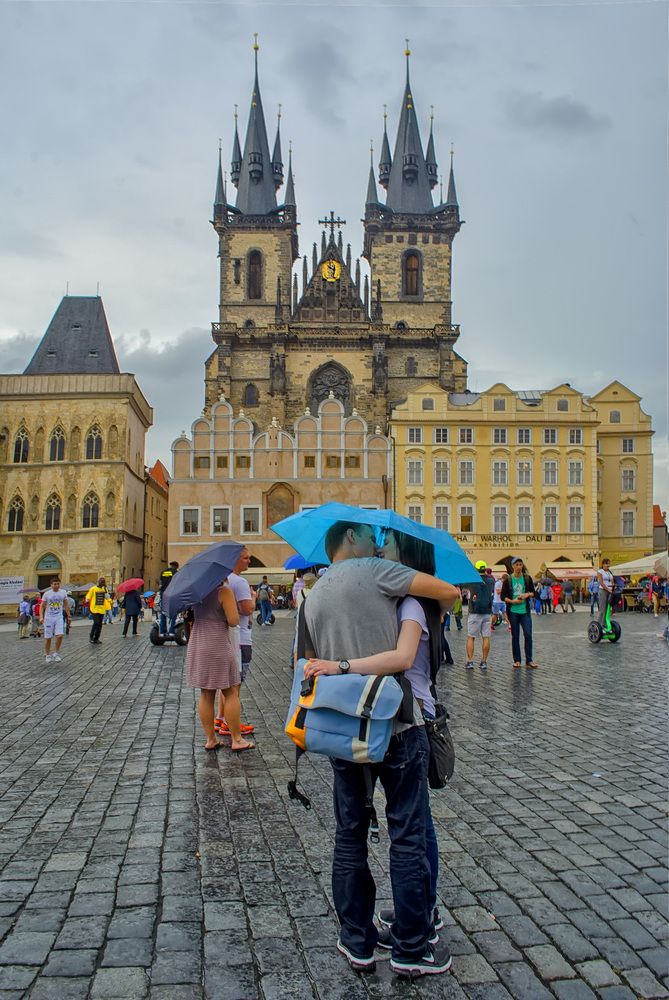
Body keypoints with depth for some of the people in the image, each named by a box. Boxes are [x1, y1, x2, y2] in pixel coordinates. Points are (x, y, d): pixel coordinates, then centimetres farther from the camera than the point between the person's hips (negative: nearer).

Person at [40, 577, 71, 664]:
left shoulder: (63, 593, 2)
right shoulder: (47, 594, -5)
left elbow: (66, 605, 13)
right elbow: (42, 606, -1)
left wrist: (68, 616, 13)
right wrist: (41, 617, -13)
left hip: (59, 618, 1)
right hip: (48, 618, -1)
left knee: (59, 636, -14)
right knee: (48, 637, 4)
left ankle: (57, 653, 4)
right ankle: (47, 655, 20)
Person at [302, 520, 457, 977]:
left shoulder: (312, 598, 13)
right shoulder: (373, 570, -7)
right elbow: (450, 592, -9)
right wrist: (443, 601, 12)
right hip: (396, 723, -6)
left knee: (350, 836, 14)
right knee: (408, 837, 5)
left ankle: (358, 943, 23)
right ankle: (412, 949, 14)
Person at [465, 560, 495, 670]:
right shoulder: (490, 581, 5)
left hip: (474, 612, -3)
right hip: (487, 612, 3)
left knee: (471, 637, 2)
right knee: (486, 637, 5)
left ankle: (470, 661, -1)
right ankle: (484, 661, 6)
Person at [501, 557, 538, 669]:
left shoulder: (527, 578, 4)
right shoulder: (508, 580, 0)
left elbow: (533, 593, 10)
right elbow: (503, 596, 1)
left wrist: (528, 594, -11)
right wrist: (512, 601, -14)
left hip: (525, 611, 1)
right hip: (513, 611, 0)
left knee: (528, 635, -7)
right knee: (515, 636, 5)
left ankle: (529, 661, -1)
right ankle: (517, 660, 14)